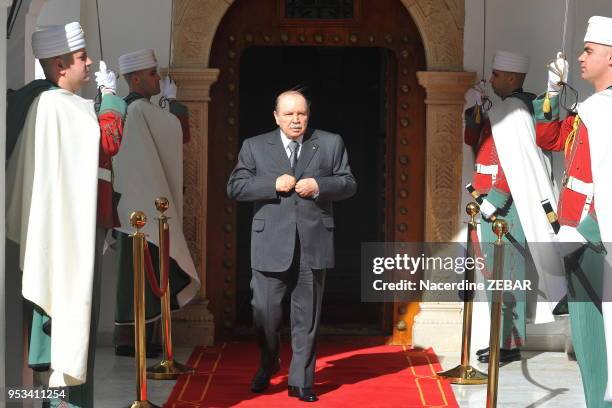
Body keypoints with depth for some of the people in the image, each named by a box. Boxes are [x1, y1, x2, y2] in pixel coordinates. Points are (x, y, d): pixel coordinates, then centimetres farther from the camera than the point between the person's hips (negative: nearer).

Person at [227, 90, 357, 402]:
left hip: (314, 244, 0)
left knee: (307, 316, 5)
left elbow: (349, 185, 7)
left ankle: (301, 381, 15)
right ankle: (268, 365, 31)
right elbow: (234, 188, 0)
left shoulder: (331, 144, 8)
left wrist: (319, 186, -11)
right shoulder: (255, 147, 6)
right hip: (270, 244, 0)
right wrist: (273, 185, -12)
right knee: (265, 310, 4)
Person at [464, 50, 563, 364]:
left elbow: (519, 164, -21)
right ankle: (504, 340, 19)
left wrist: (493, 201, -22)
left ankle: (509, 344, -3)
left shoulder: (512, 109, -14)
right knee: (499, 276, 13)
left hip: (504, 208, -10)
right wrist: (474, 110, 10)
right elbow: (474, 143, 24)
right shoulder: (501, 108, 16)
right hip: (494, 205, 10)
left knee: (504, 276, -7)